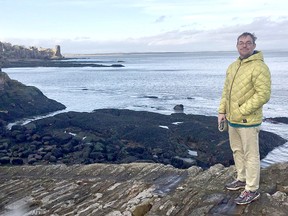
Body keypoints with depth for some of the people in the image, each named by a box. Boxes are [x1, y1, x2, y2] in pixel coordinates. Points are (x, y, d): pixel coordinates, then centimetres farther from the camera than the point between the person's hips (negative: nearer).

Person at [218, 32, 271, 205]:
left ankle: (252, 190, 16)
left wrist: (241, 112, -20)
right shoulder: (232, 66, 11)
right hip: (232, 120, 8)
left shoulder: (259, 67, -15)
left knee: (251, 155, 3)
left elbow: (263, 94, -21)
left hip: (248, 121, -8)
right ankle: (242, 179, 38)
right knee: (237, 151, 20)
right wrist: (222, 111, 7)